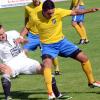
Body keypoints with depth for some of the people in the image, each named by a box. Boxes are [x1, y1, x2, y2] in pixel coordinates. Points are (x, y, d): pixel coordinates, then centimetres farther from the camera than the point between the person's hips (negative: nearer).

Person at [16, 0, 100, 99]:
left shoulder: (58, 12, -19)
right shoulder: (35, 18, -20)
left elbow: (74, 12, -9)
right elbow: (27, 28, -1)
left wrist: (91, 10, -17)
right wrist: (20, 38, -17)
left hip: (61, 42, 3)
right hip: (47, 46, -3)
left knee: (84, 58, 2)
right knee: (47, 64, -32)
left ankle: (91, 82, 26)